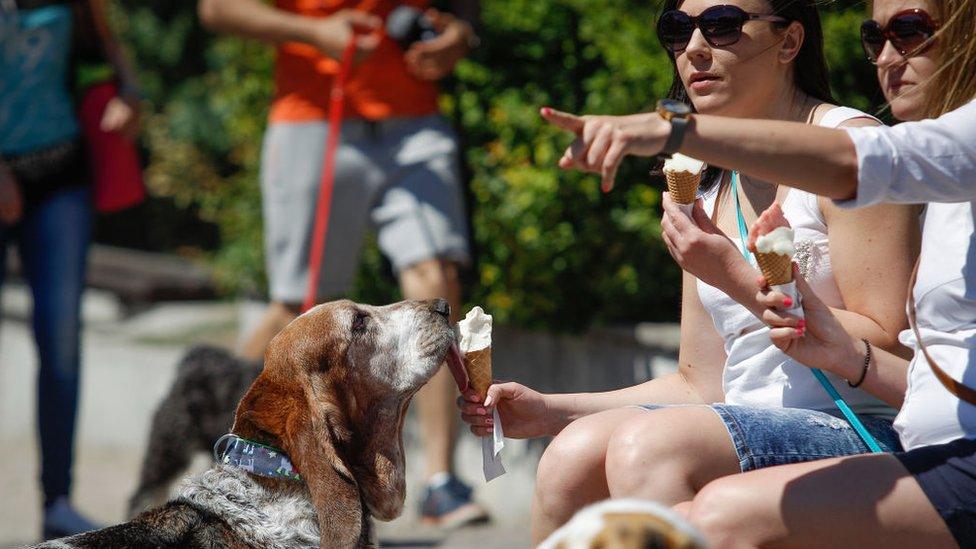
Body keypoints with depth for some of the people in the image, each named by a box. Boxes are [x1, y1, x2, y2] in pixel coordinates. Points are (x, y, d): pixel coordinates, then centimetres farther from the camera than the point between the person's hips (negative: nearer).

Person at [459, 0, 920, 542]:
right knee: (576, 452, -19)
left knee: (648, 445, -30)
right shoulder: (710, 183, 17)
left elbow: (887, 351, -12)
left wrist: (739, 279, -16)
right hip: (753, 427, 7)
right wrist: (548, 411, 7)